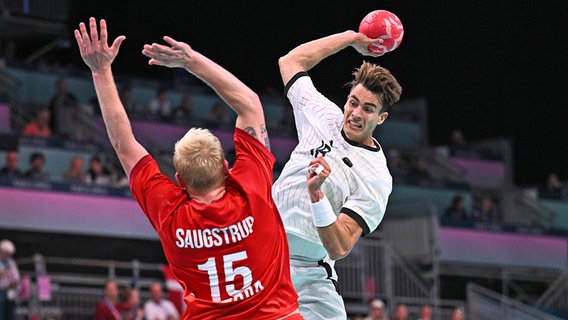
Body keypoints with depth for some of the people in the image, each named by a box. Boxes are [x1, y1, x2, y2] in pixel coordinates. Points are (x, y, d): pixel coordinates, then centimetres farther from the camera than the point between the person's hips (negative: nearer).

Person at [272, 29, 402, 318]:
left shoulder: (377, 178, -9)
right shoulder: (324, 116, 5)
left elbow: (339, 248, -18)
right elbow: (291, 61, 19)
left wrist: (316, 195, -31)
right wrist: (351, 37, 20)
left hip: (308, 276, -3)